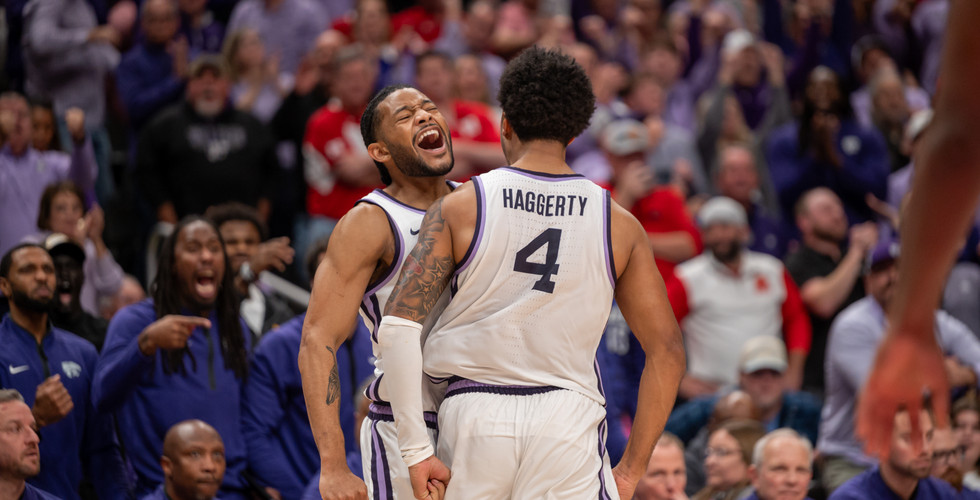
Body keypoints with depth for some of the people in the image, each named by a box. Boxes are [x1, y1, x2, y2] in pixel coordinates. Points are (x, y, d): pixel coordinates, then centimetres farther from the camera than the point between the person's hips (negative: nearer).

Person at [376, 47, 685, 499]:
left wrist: (415, 449, -5)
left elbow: (398, 326, -6)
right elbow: (667, 352, 4)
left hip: (474, 415, 1)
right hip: (569, 414, 0)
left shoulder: (459, 209, 2)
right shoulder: (618, 225, 5)